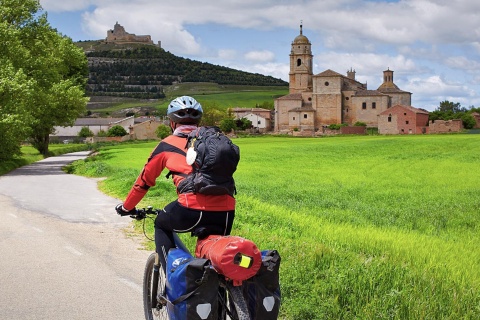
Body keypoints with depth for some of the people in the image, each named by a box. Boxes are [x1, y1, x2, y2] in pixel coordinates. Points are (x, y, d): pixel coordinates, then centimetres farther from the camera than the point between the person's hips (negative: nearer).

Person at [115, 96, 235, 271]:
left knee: (162, 225, 27)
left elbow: (144, 180, 23)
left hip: (193, 211, -3)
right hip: (226, 212, 4)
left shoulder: (168, 145, 15)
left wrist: (127, 207, 39)